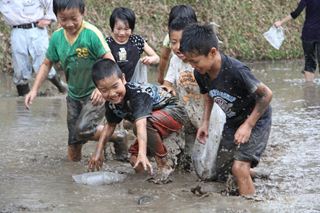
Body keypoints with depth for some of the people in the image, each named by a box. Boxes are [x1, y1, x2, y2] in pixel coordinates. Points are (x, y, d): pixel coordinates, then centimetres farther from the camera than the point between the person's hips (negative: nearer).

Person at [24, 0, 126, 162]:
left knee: (83, 129, -26)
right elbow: (47, 64, 8)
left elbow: (110, 61, -24)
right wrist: (34, 90, -1)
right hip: (74, 94, 6)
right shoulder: (57, 37, -5)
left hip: (95, 94, -5)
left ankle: (118, 137, -3)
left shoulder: (91, 33, -22)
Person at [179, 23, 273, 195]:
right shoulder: (200, 73, -13)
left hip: (255, 119, -7)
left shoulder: (235, 71, -34)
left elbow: (266, 94, -24)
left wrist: (248, 125, -22)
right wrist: (205, 122, -5)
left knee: (239, 167, -24)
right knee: (222, 173, 11)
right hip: (232, 121, 7)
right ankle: (248, 173, 40)